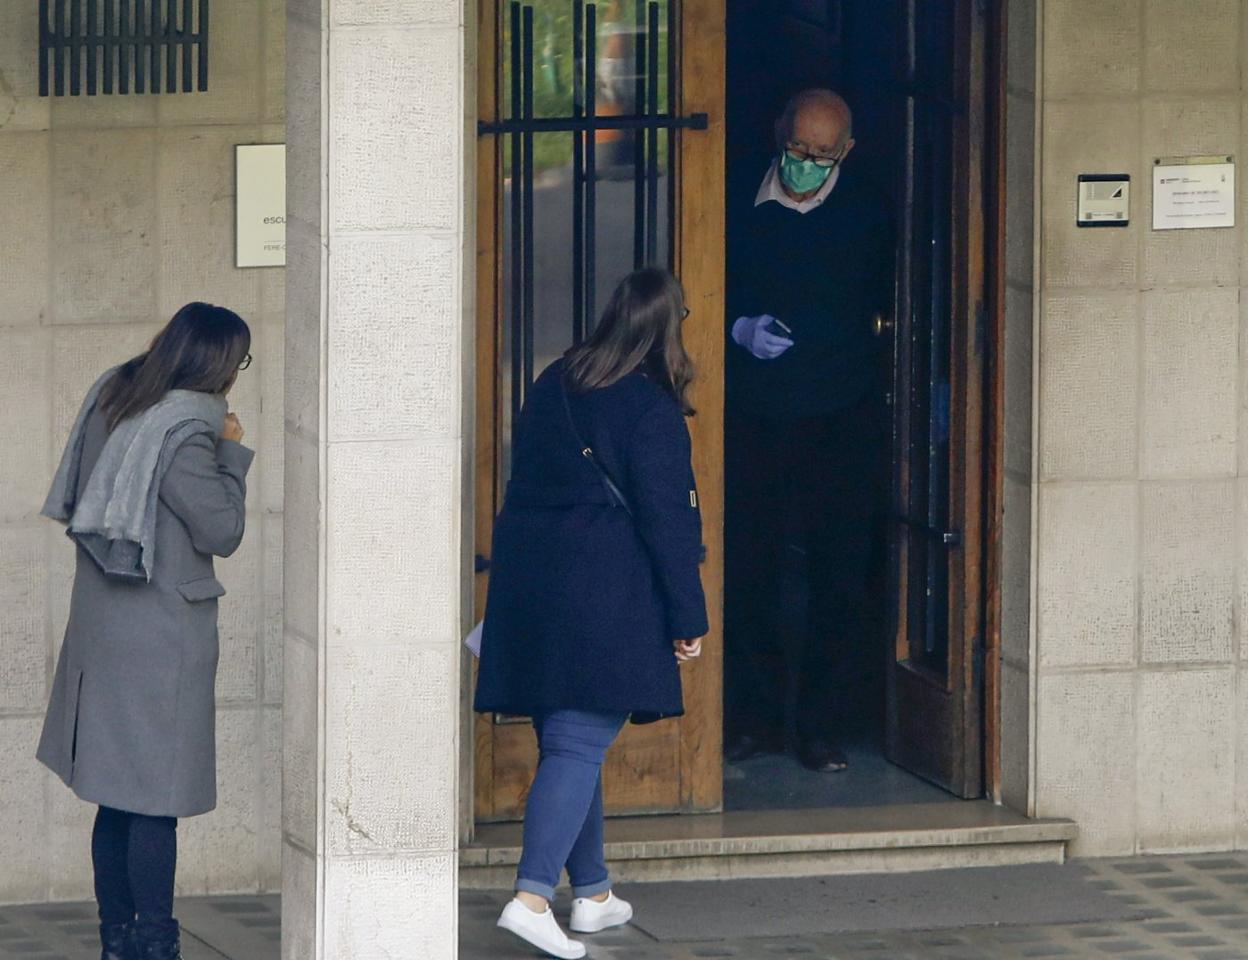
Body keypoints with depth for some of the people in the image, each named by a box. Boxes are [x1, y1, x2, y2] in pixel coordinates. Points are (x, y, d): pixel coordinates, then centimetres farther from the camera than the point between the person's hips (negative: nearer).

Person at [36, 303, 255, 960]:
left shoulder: (112, 397, 6)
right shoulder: (185, 433, -19)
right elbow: (223, 530, -12)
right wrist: (231, 454, -1)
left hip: (102, 624, 8)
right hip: (161, 631, -8)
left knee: (117, 796, 13)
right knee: (155, 802, -3)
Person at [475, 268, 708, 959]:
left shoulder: (552, 386, 10)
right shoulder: (651, 408, -11)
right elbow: (669, 521, -11)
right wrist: (688, 618, -6)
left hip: (529, 585, 7)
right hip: (607, 597, -7)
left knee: (568, 740, 15)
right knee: (579, 746, -8)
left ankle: (592, 894, 25)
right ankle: (532, 896, -20)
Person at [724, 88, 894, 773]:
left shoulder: (866, 214, 4)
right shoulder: (744, 208, 3)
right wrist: (739, 329, -9)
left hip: (842, 419, 0)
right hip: (754, 419, 0)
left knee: (840, 577, 0)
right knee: (746, 570, -1)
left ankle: (821, 726, 8)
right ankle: (758, 716, 13)